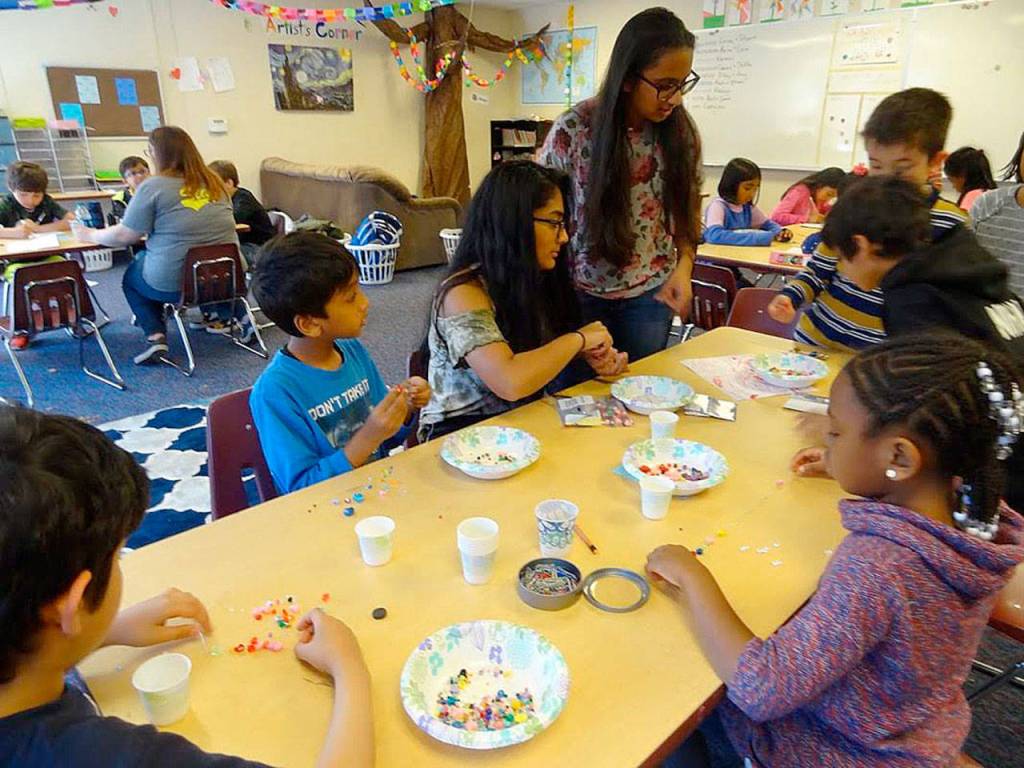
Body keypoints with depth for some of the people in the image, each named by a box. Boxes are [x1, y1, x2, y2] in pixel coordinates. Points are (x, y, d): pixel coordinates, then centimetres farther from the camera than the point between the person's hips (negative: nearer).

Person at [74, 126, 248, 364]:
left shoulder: (154, 186, -9)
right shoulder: (213, 181, 7)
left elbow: (125, 235, -5)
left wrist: (90, 235, 13)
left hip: (175, 284, -5)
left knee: (131, 275, 26)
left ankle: (155, 336, 7)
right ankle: (238, 318, 22)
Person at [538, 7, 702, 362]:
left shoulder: (682, 132, -6)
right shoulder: (574, 129, -16)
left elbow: (687, 212, 5)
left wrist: (683, 267, -12)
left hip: (650, 292, 3)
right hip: (581, 290, -2)